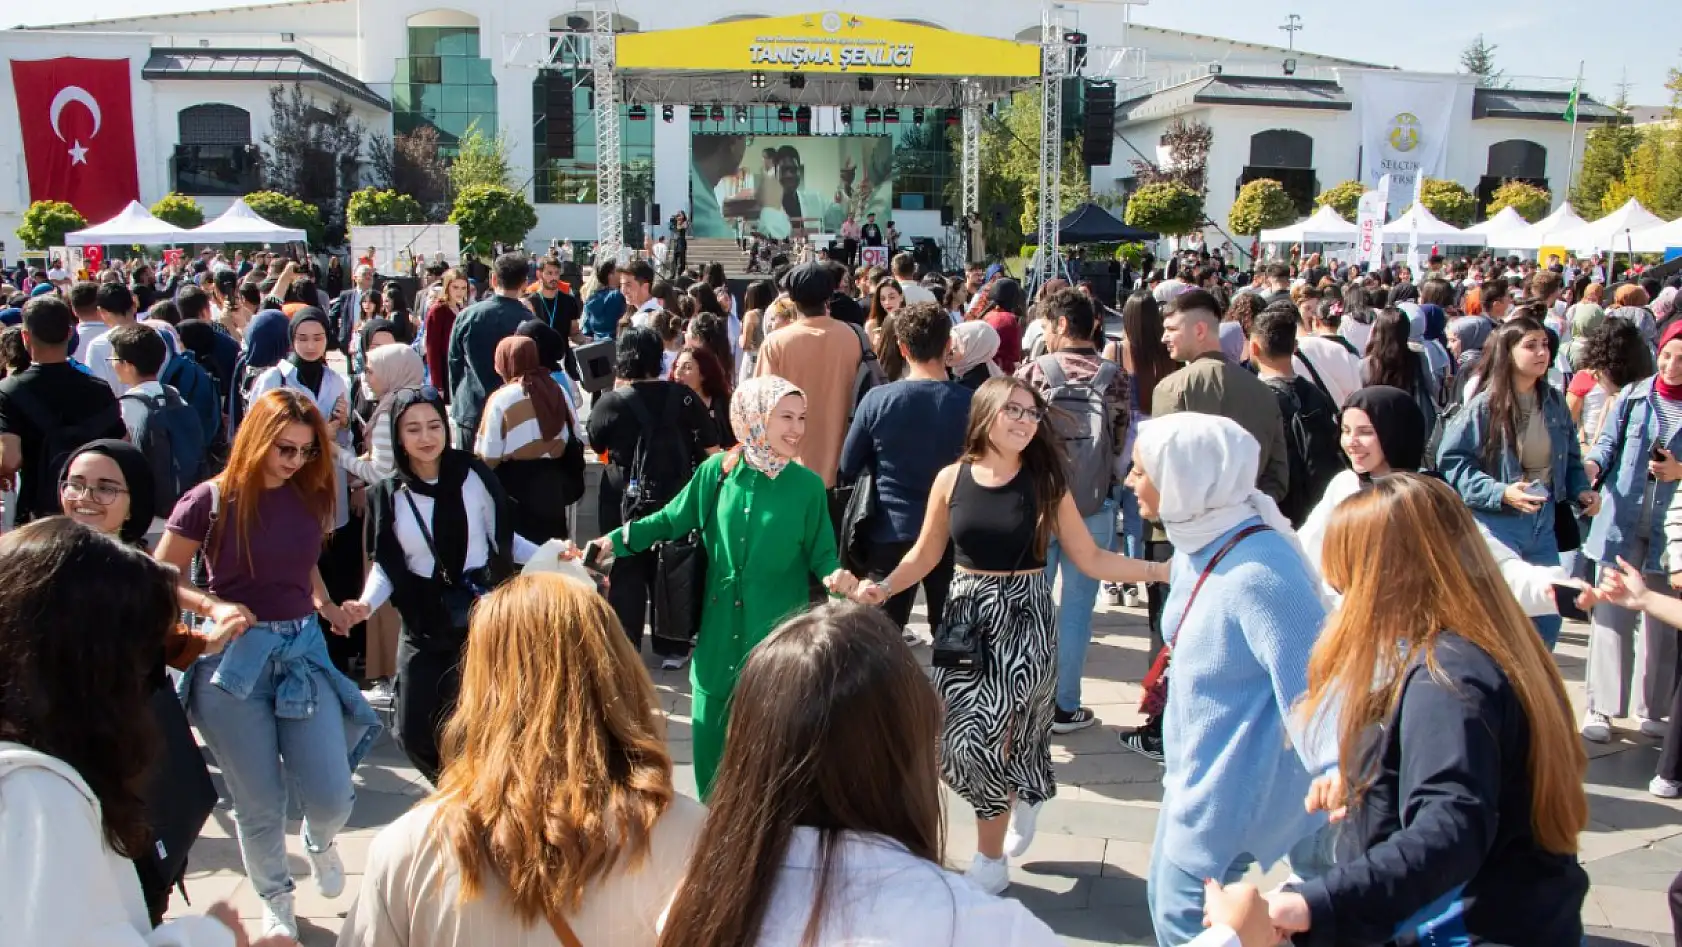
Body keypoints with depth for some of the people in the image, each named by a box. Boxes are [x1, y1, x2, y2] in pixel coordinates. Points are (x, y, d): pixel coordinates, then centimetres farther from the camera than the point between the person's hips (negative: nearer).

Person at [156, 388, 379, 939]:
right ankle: (275, 898, 35)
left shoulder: (310, 498, 3)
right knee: (259, 803, 8)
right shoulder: (210, 500, -9)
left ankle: (319, 842, 36)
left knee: (332, 797, -1)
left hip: (303, 650, 3)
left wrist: (324, 604, 3)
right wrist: (214, 606, -19)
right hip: (233, 660, -3)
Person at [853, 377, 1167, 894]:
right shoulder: (951, 479, -2)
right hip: (965, 618, 3)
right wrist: (884, 587, -8)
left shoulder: (1047, 483, -4)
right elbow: (925, 554, 8)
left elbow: (1089, 559, -1)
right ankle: (1020, 794, 36)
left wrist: (1157, 570, -10)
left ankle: (991, 861, 15)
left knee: (982, 736, -10)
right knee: (953, 742, 1)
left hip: (1023, 620, -2)